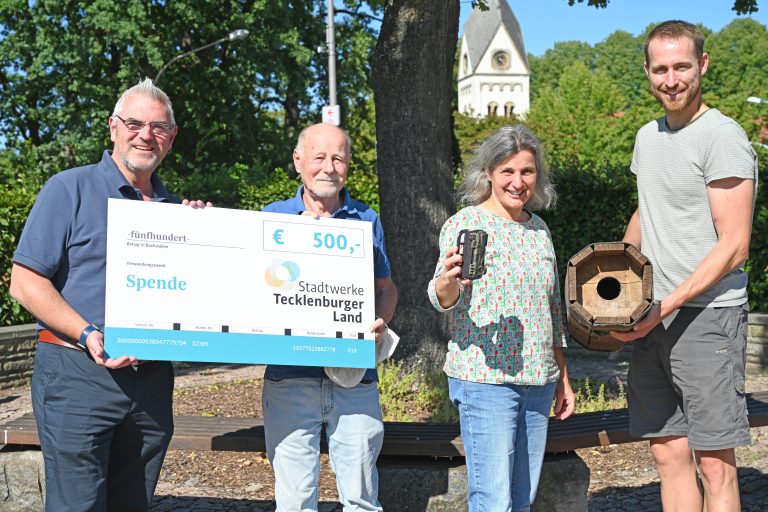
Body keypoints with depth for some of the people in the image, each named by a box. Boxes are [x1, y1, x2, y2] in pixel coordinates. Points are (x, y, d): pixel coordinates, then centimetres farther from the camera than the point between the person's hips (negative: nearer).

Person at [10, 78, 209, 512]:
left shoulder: (174, 209, 15)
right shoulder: (70, 190, -1)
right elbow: (25, 282, -6)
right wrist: (88, 335, -18)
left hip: (153, 378, 5)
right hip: (78, 374, -5)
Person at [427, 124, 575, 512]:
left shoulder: (539, 229, 14)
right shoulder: (464, 224, -5)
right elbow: (443, 301, -16)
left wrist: (563, 378, 21)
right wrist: (447, 280, -40)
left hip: (538, 380, 6)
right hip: (484, 379, -6)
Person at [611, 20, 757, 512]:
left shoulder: (723, 137, -10)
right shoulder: (648, 137, 15)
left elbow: (734, 247, -15)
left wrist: (666, 308, -19)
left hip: (707, 313, -7)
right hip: (652, 317, 8)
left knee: (714, 462, -4)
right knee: (669, 453, 10)